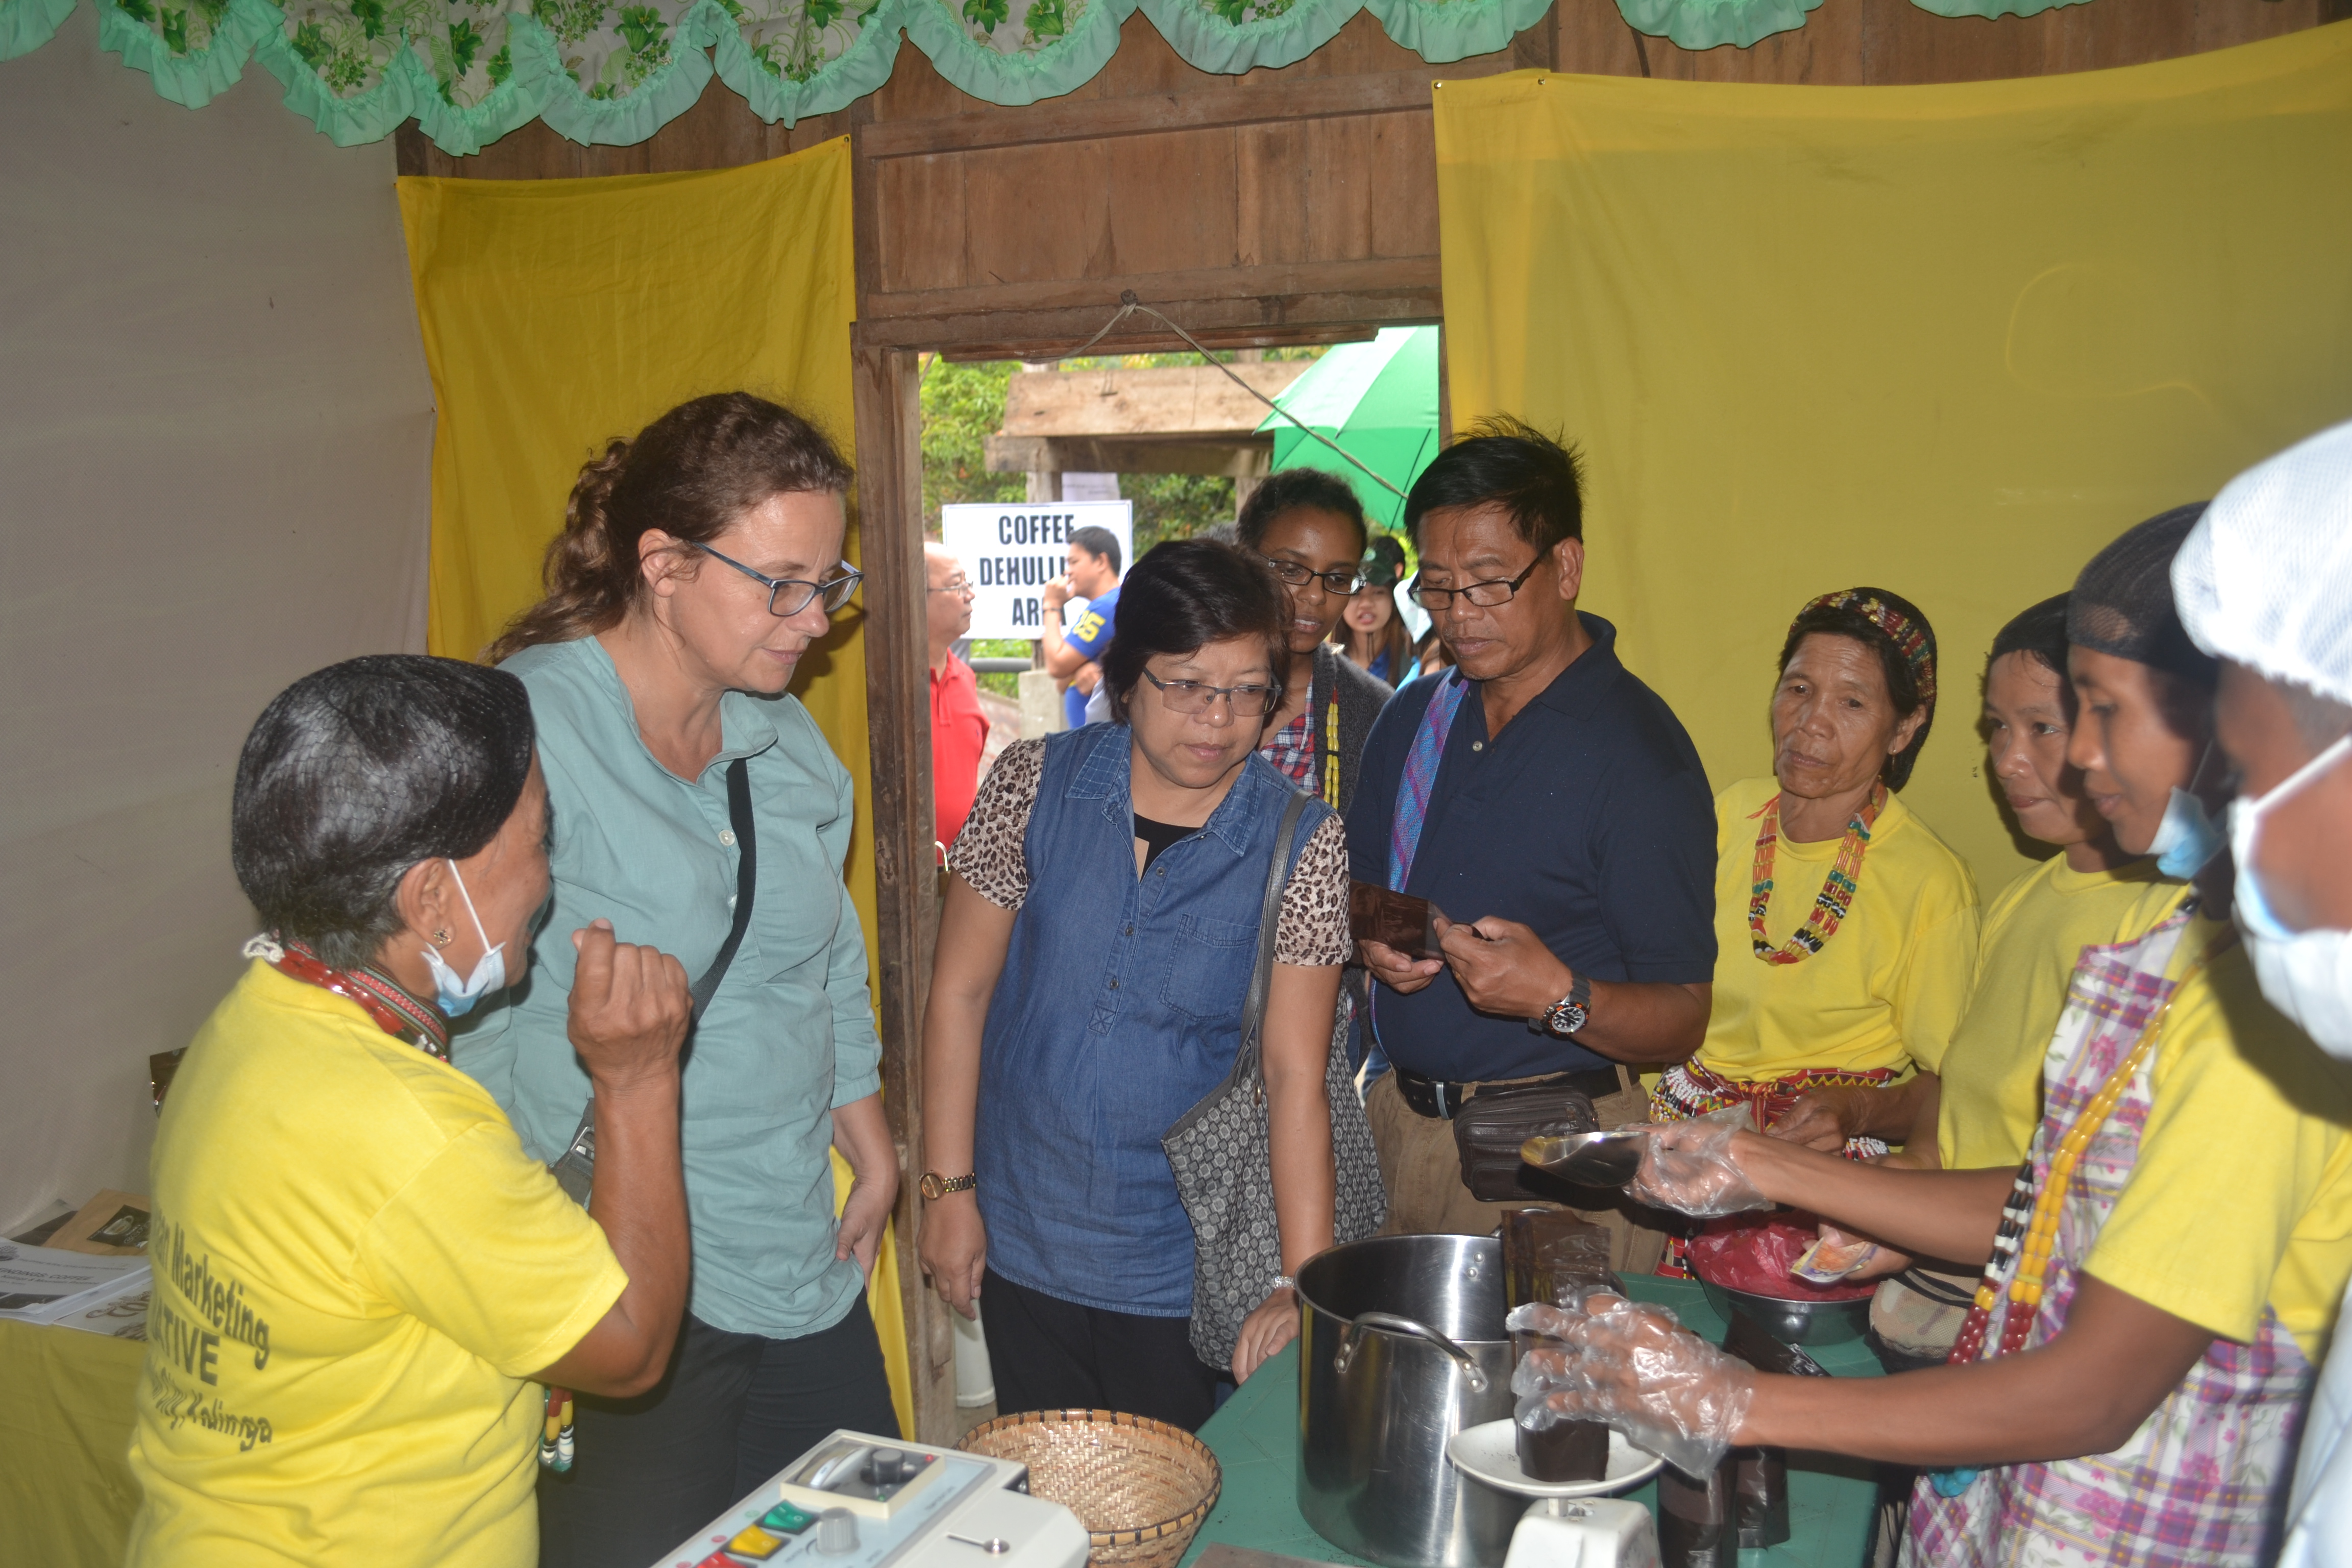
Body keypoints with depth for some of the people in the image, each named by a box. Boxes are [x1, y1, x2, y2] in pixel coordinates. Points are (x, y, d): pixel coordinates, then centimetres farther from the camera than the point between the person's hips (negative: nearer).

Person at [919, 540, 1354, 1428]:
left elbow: (1295, 1073, -12)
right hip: (1023, 1246, 2)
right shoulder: (1034, 785, -7)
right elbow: (960, 990, -1)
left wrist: (1305, 1283, -18)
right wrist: (948, 1188, -2)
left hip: (1183, 1265, -1)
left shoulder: (1302, 842, -9)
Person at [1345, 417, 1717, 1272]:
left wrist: (1561, 997, -29)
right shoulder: (1412, 720, 8)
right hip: (1391, 1123, 6)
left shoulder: (1637, 751, -12)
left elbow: (1680, 1019, -12)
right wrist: (1371, 942, -4)